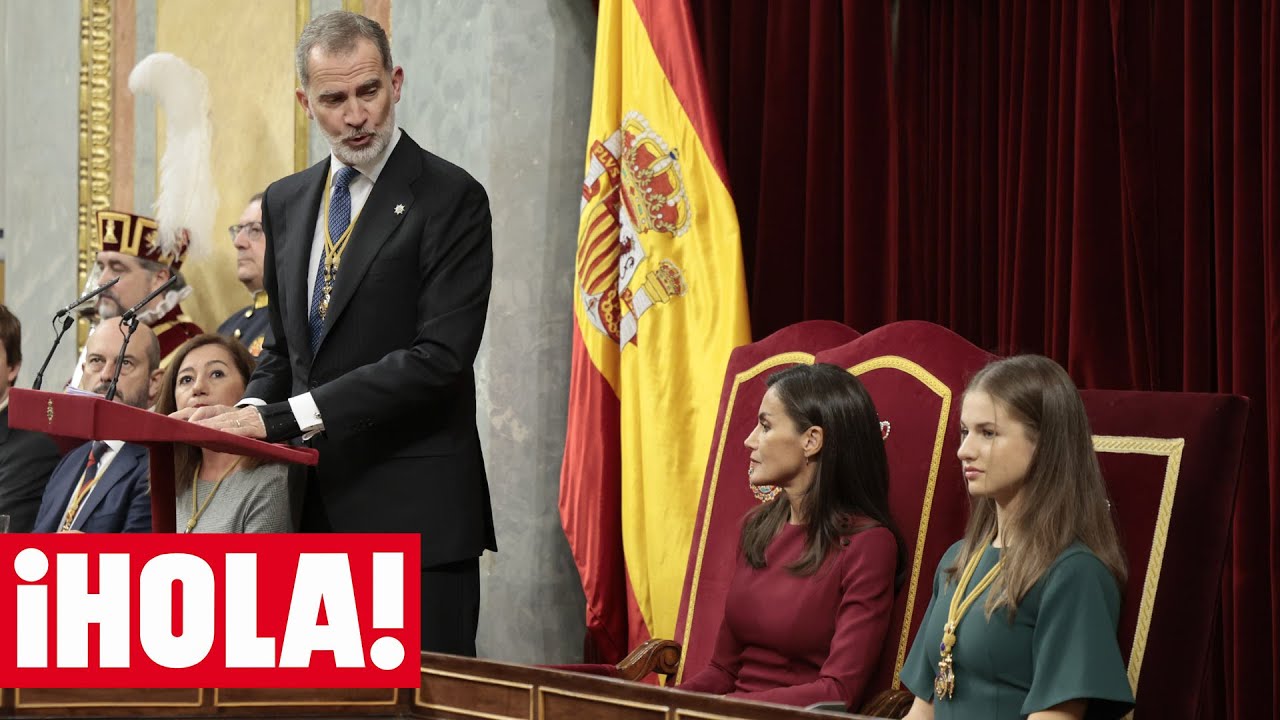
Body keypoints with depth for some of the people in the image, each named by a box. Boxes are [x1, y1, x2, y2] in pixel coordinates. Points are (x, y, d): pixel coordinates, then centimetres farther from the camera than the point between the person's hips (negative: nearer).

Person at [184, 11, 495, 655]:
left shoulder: (450, 198, -7)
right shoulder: (285, 203, 15)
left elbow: (440, 355, -16)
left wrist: (283, 416, -19)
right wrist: (249, 411, -2)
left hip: (413, 510, -6)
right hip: (317, 512, 6)